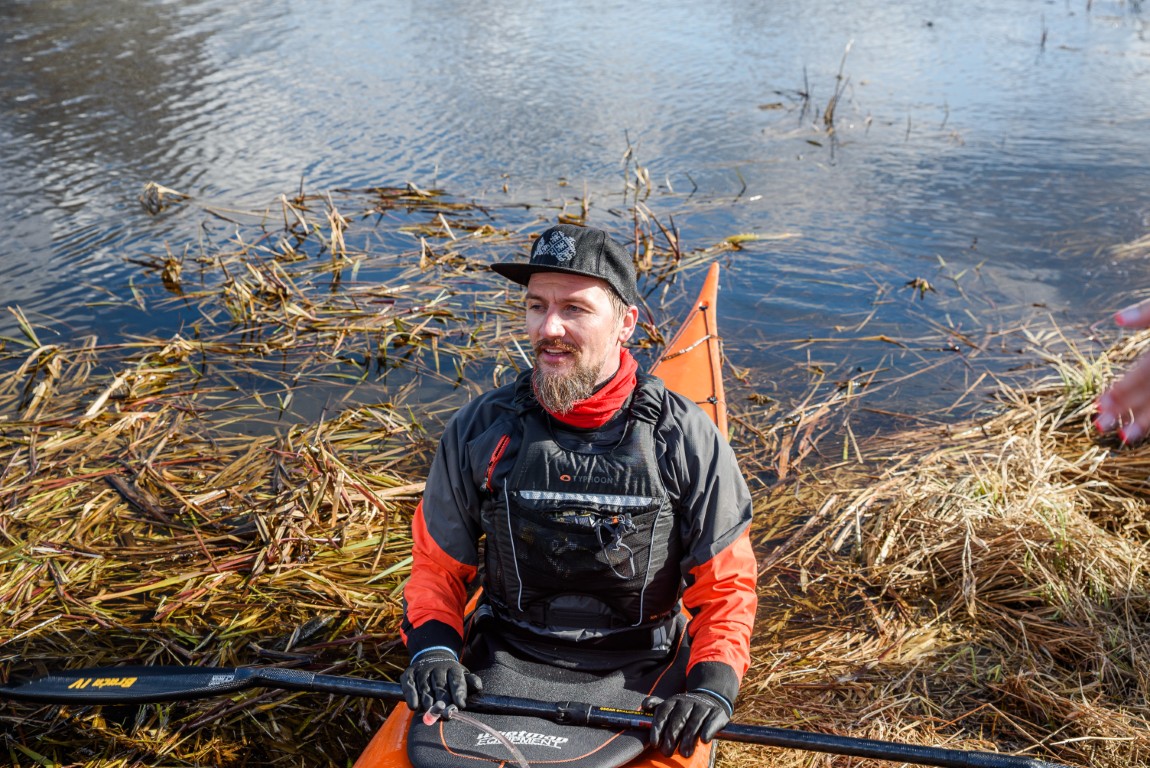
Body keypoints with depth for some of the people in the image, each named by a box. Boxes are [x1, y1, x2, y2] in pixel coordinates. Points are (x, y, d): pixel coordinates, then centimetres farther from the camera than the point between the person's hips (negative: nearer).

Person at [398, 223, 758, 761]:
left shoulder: (686, 440, -7)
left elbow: (726, 585, -1)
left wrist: (712, 684, -16)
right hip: (502, 665, 1)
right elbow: (437, 565, 8)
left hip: (638, 675, 0)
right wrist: (432, 647, -9)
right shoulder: (478, 432, -3)